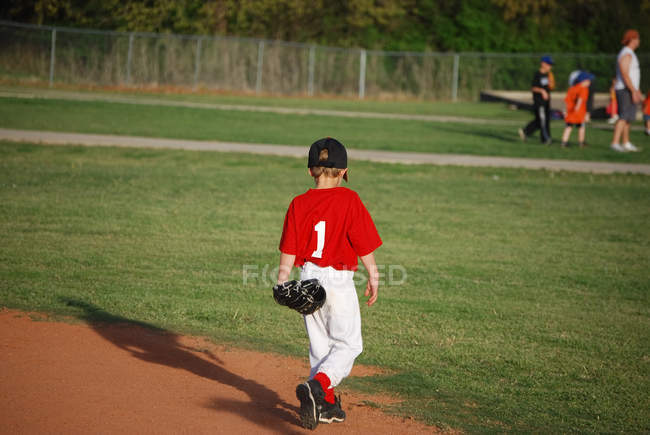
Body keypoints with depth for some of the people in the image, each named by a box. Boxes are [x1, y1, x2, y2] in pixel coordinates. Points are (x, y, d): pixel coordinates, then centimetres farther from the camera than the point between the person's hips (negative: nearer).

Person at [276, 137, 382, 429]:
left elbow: (289, 249, -2)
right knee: (348, 344, 5)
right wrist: (373, 276, 4)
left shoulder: (299, 203, -1)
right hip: (339, 280, -4)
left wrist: (282, 283, 3)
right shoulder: (349, 200, -10)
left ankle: (327, 404, 19)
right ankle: (317, 386, -18)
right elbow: (363, 244, -7)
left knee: (320, 345, 15)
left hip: (308, 278, 4)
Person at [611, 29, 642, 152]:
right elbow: (625, 75, -24)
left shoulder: (630, 54, 18)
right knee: (624, 117, -16)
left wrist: (637, 91, 26)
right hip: (625, 91, -10)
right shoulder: (626, 54, -16)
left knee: (627, 118, 12)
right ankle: (615, 143, -21)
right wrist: (634, 91, -26)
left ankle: (626, 144, 17)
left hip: (630, 90, 10)